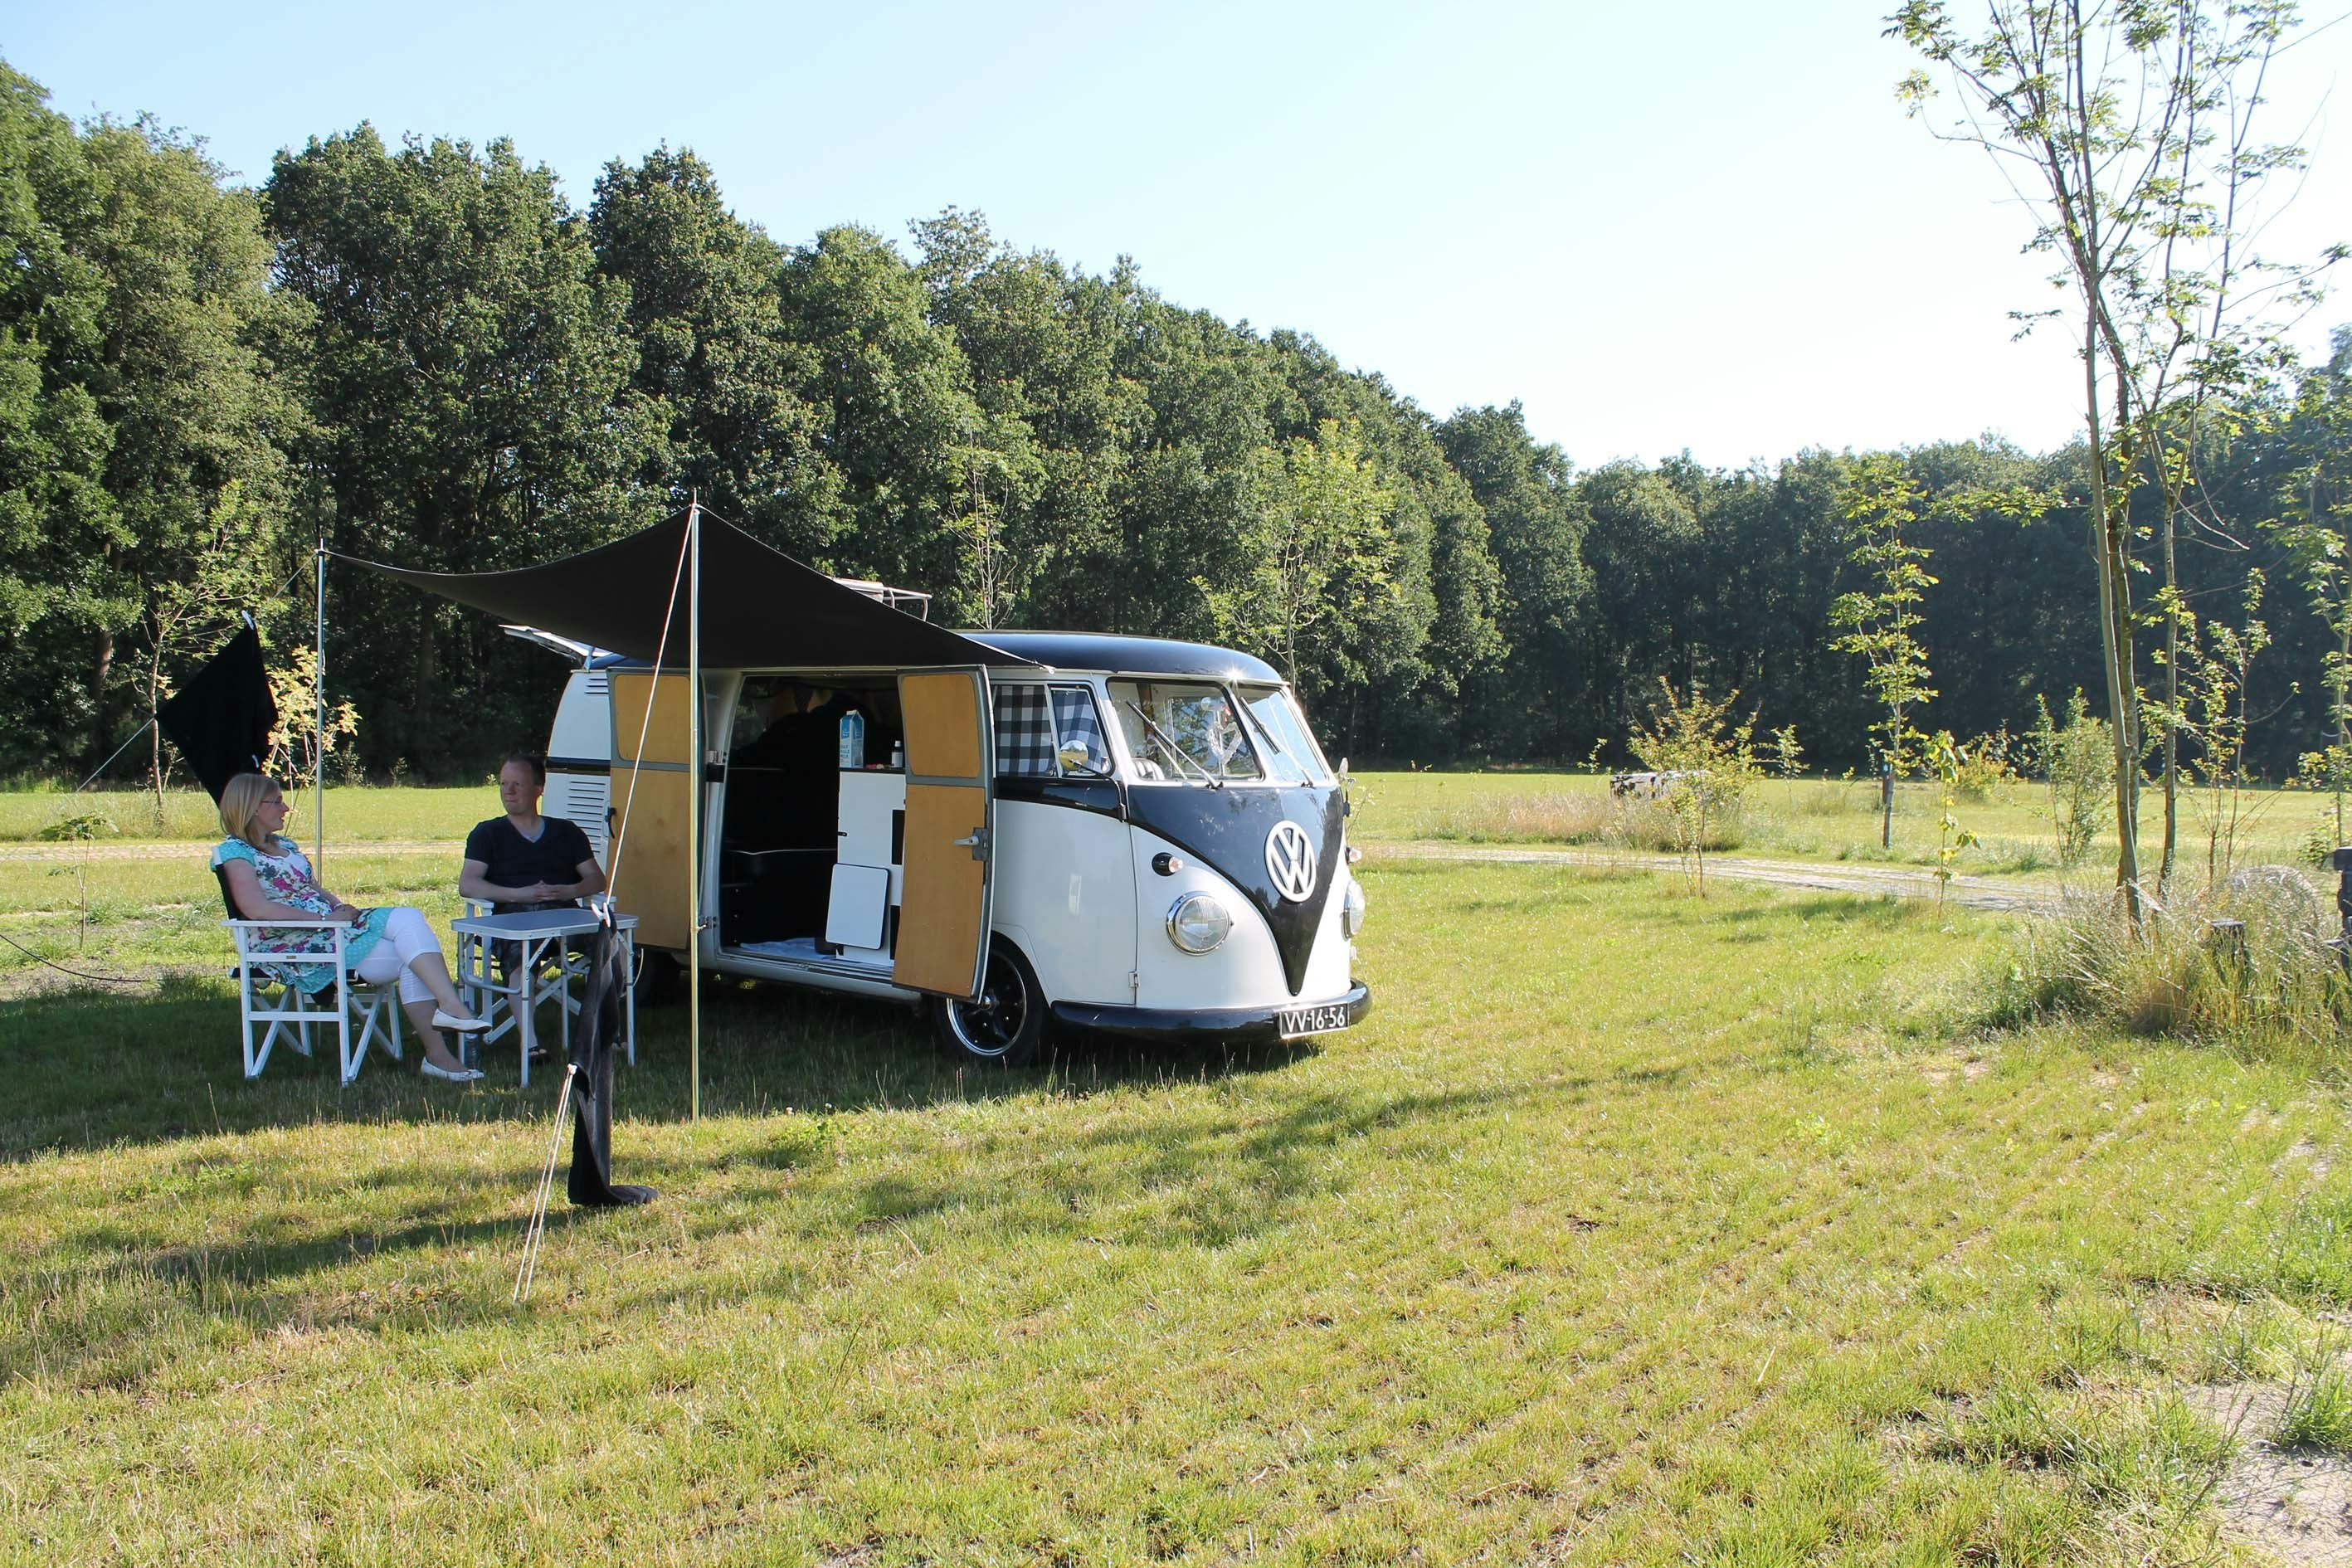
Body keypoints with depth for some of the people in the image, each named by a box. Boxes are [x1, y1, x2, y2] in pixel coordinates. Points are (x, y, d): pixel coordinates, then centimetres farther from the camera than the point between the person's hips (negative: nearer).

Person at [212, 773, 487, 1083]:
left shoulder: (285, 845, 23)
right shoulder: (234, 853, -4)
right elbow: (258, 909, -19)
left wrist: (341, 907, 3)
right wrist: (327, 918, -19)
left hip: (334, 928, 8)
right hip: (297, 948, -8)